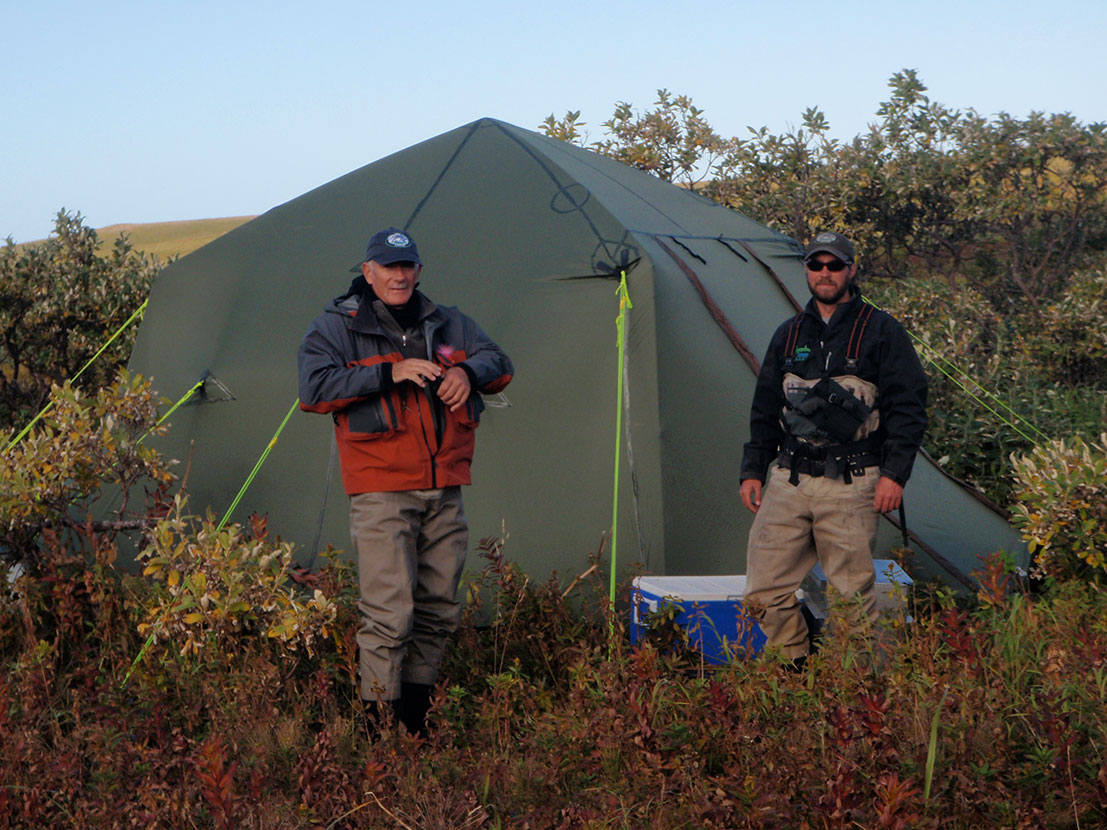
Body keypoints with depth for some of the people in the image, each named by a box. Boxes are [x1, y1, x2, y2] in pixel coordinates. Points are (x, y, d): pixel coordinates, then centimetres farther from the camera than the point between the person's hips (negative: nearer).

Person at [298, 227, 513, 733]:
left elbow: (499, 364, 16)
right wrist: (388, 373, -18)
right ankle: (379, 720, -4)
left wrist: (467, 372, -8)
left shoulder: (447, 325, 15)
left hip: (445, 491, 6)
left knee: (439, 609, 10)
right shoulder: (336, 327, 1)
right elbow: (314, 390, -11)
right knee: (389, 612, -12)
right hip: (381, 491, -5)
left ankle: (418, 716, 23)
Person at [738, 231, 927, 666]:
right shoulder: (789, 334, 15)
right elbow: (764, 411, 21)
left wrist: (894, 472, -10)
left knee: (852, 597, -3)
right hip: (788, 480, 5)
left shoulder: (880, 331, 1)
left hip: (850, 484, -5)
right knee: (764, 593, 2)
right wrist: (752, 470, 14)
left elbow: (908, 407, -2)